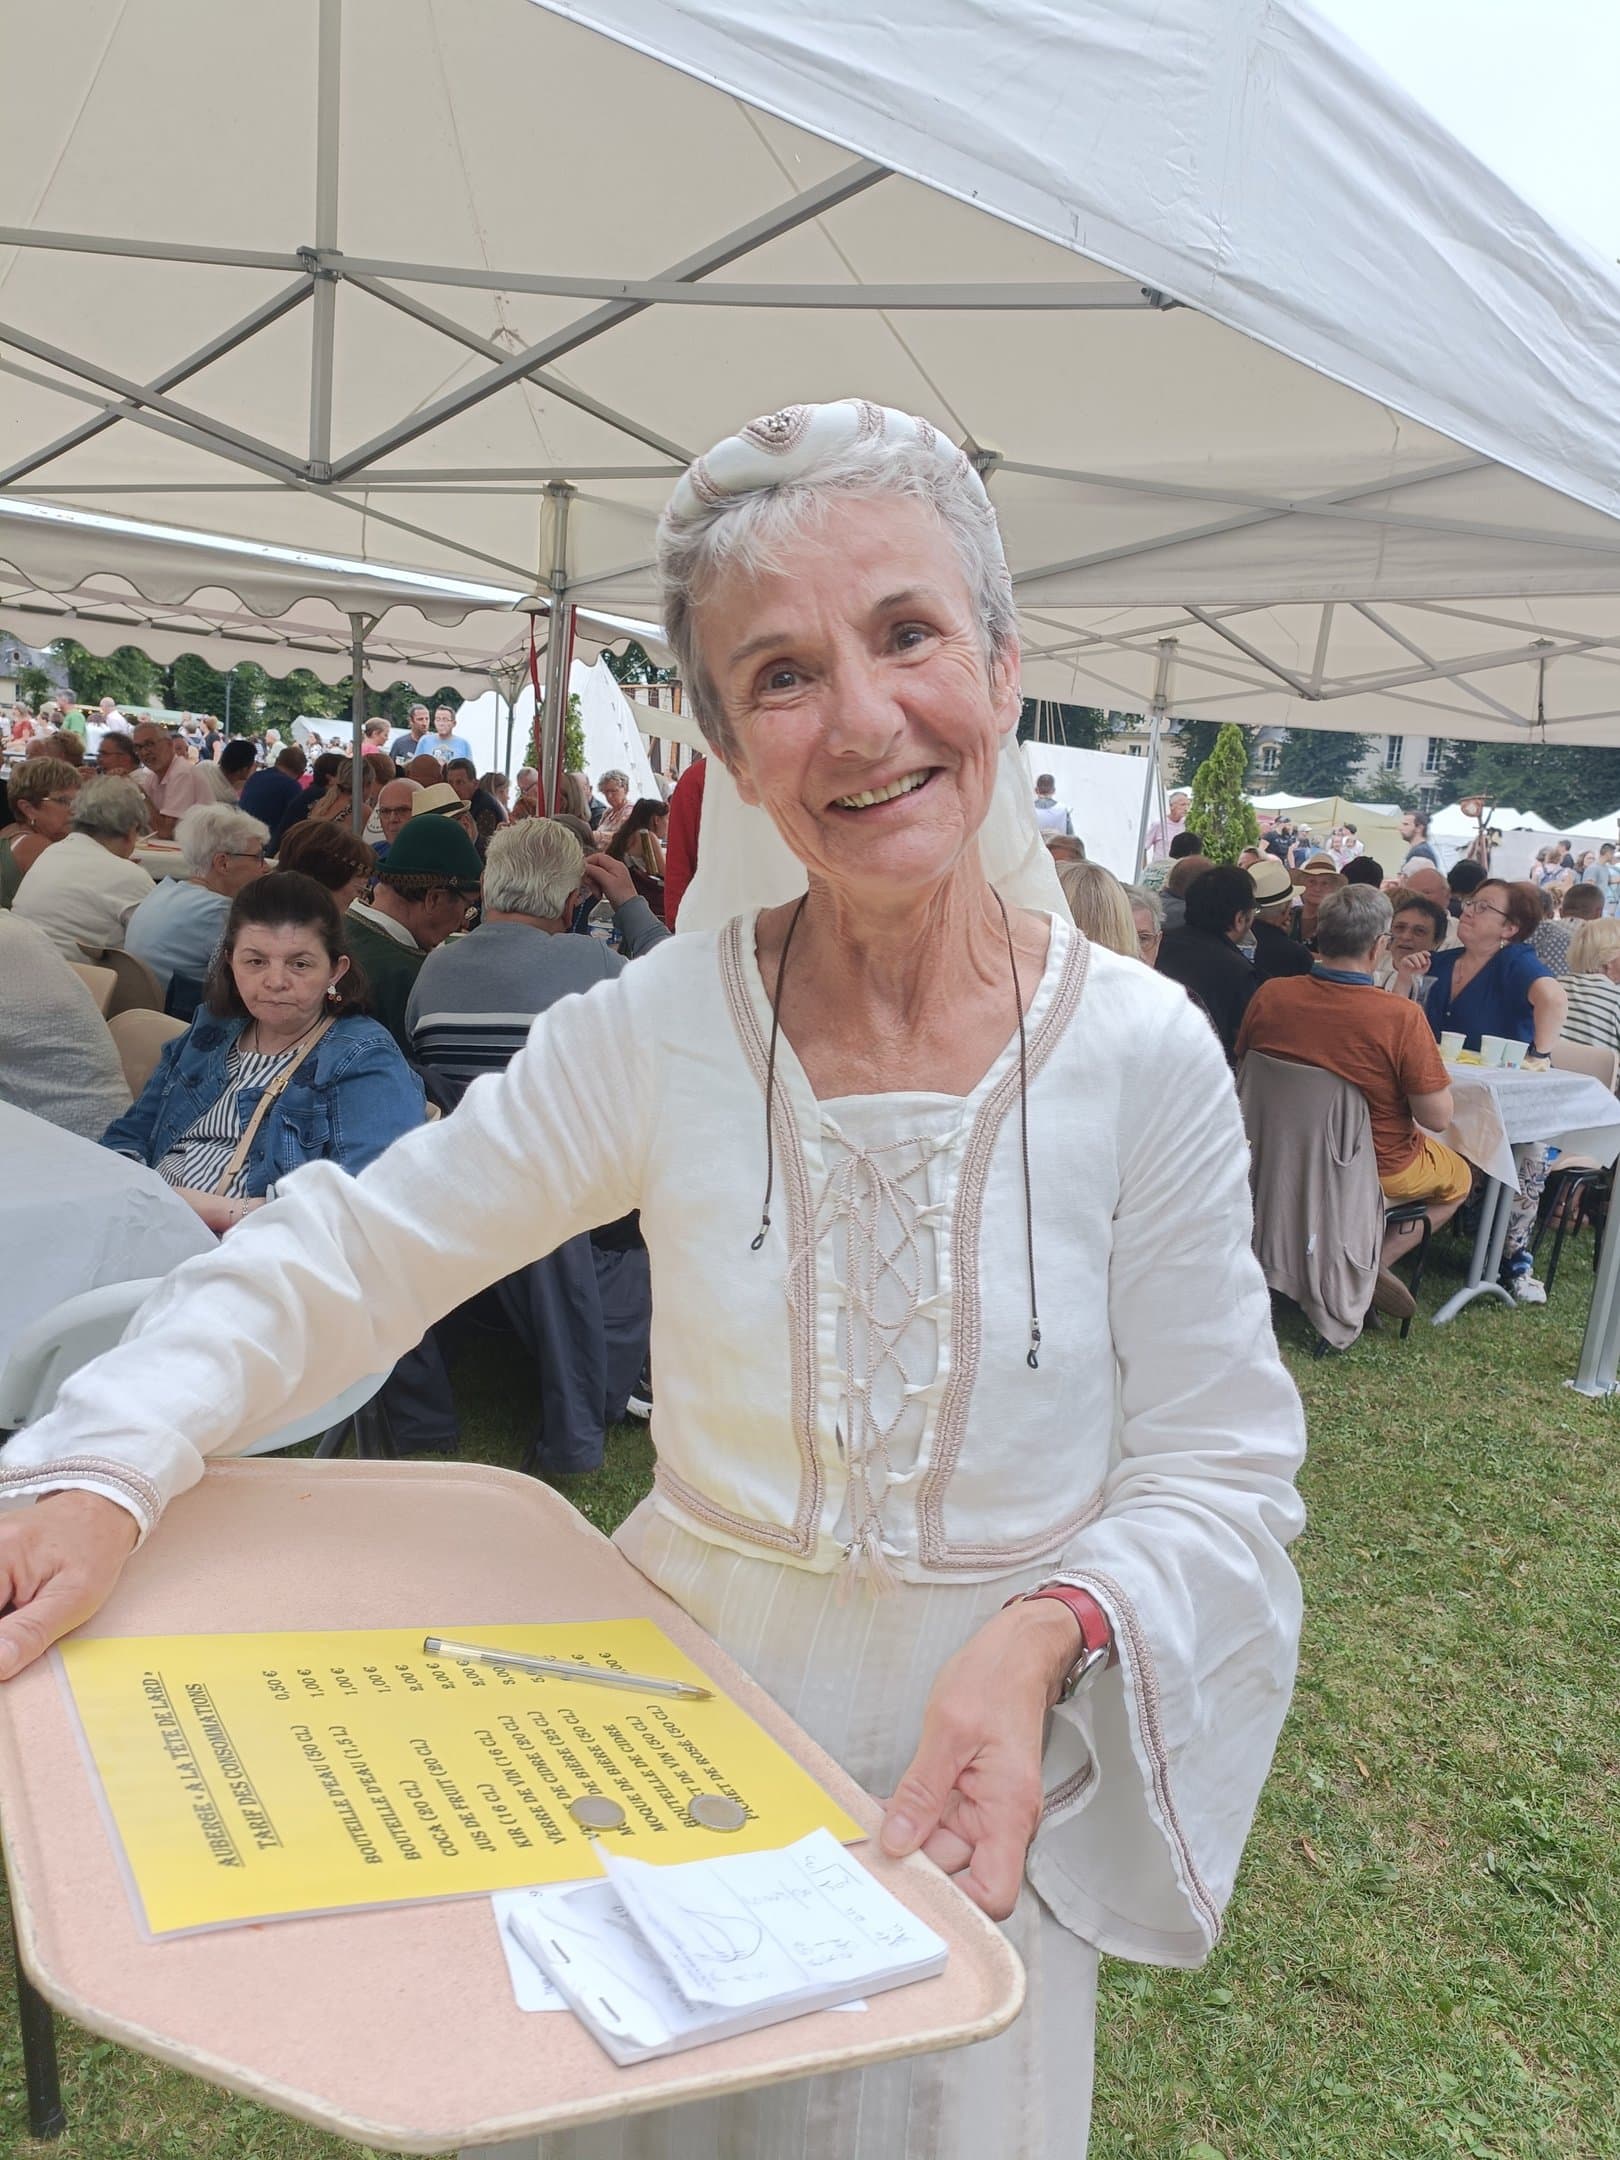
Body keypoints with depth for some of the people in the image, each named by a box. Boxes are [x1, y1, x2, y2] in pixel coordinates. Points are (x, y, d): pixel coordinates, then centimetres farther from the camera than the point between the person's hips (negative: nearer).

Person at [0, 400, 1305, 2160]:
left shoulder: (1143, 1057, -15)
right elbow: (345, 1253, -8)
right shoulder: (663, 1026, -12)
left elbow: (1219, 1474, -11)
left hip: (975, 1784, 0)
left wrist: (1046, 1634, -29)